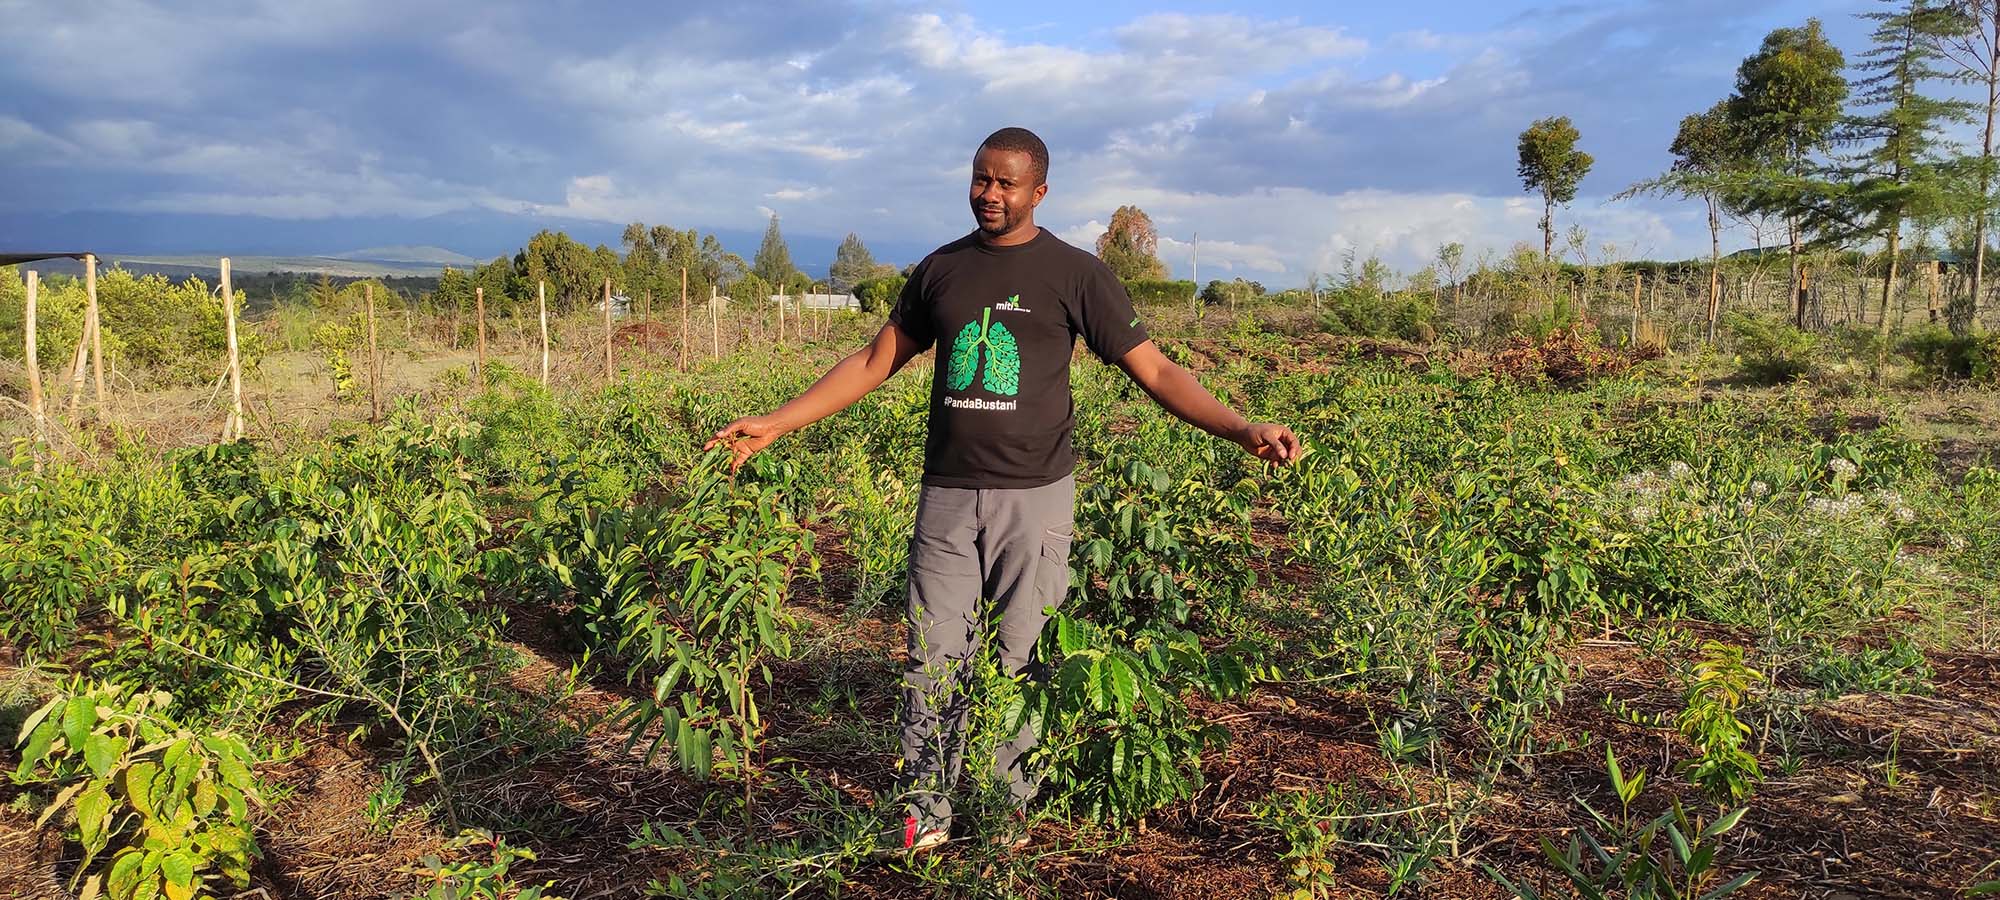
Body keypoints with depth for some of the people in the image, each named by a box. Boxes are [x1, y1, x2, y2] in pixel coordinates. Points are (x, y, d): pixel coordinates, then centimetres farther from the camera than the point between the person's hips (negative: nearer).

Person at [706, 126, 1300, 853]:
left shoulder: (1075, 274, -1)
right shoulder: (941, 270, 10)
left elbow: (1155, 370, -2)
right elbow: (875, 363, 15)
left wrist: (1242, 429, -16)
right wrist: (776, 423, 11)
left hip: (1034, 498, -3)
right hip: (948, 496, 3)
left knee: (1022, 662, 3)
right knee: (934, 658, 3)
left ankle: (1009, 809, 18)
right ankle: (924, 811, 14)